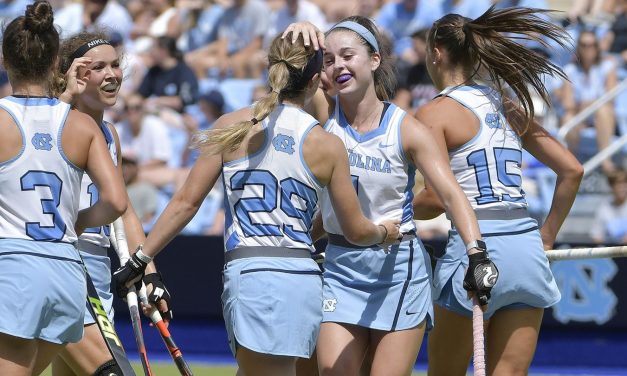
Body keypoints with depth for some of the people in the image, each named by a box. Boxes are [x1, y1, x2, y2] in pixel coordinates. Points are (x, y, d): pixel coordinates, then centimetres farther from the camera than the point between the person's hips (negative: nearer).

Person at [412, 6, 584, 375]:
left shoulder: (435, 113, -3)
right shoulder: (510, 106, 16)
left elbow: (438, 197, -13)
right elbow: (572, 170, 15)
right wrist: (547, 237, 18)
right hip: (527, 250, 5)